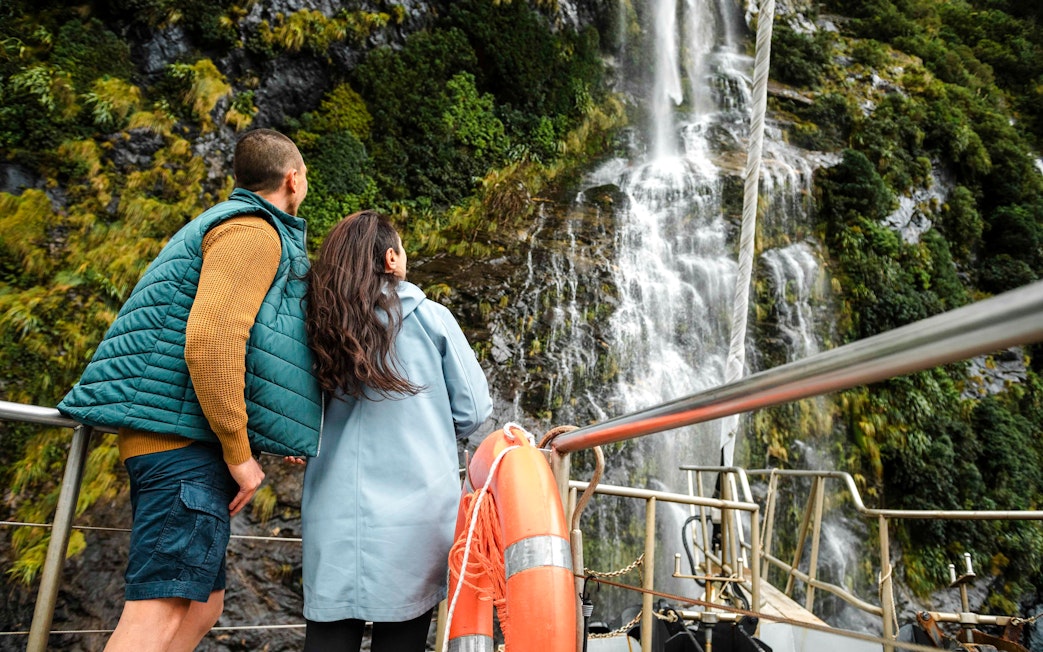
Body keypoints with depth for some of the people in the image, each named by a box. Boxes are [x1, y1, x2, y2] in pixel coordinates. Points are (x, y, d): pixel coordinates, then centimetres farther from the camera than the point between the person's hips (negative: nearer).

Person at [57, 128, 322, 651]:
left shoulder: (226, 225, 26)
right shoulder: (254, 231, -7)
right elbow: (210, 342, -23)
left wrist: (270, 434, 29)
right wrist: (239, 452, -16)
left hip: (181, 438, 10)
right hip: (182, 435, -10)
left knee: (202, 606, 12)